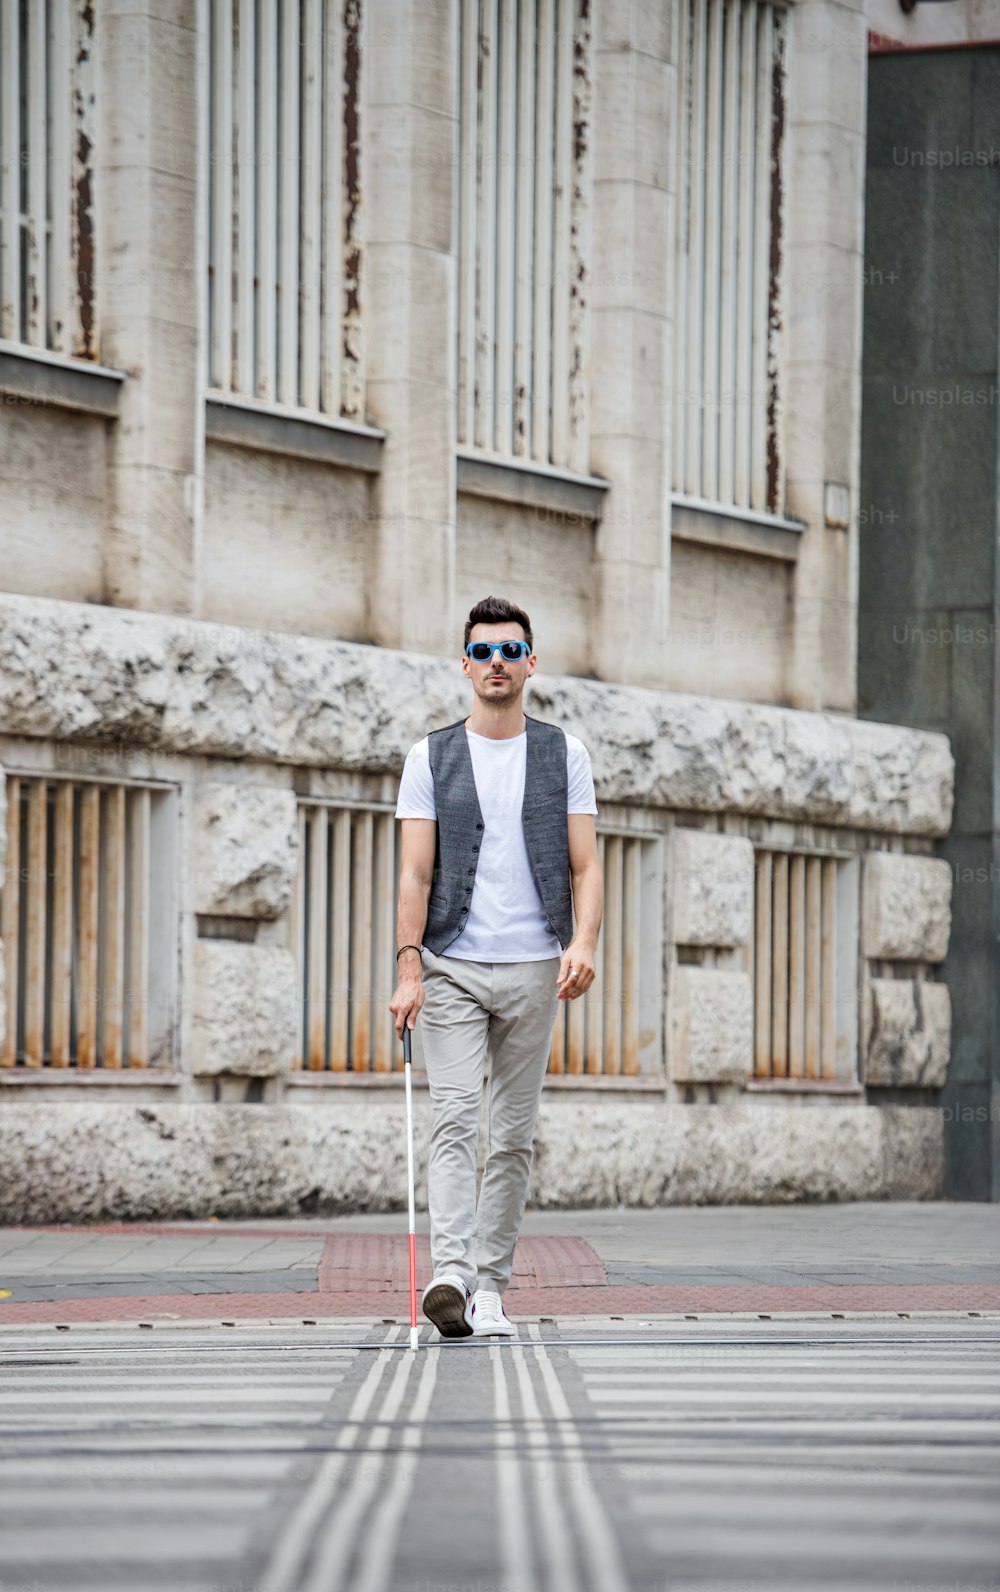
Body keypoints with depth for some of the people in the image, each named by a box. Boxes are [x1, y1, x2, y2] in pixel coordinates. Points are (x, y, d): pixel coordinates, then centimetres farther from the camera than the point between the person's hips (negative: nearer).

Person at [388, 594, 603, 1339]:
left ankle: (492, 1287, 12)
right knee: (456, 1117, -15)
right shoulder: (432, 756, 6)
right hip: (452, 968, -1)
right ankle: (451, 1272, -26)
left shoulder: (564, 753, 8)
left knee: (515, 1134, 5)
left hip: (533, 969, 1)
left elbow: (585, 864, 3)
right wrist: (409, 969, -10)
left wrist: (584, 942, -15)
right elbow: (416, 873, 1)